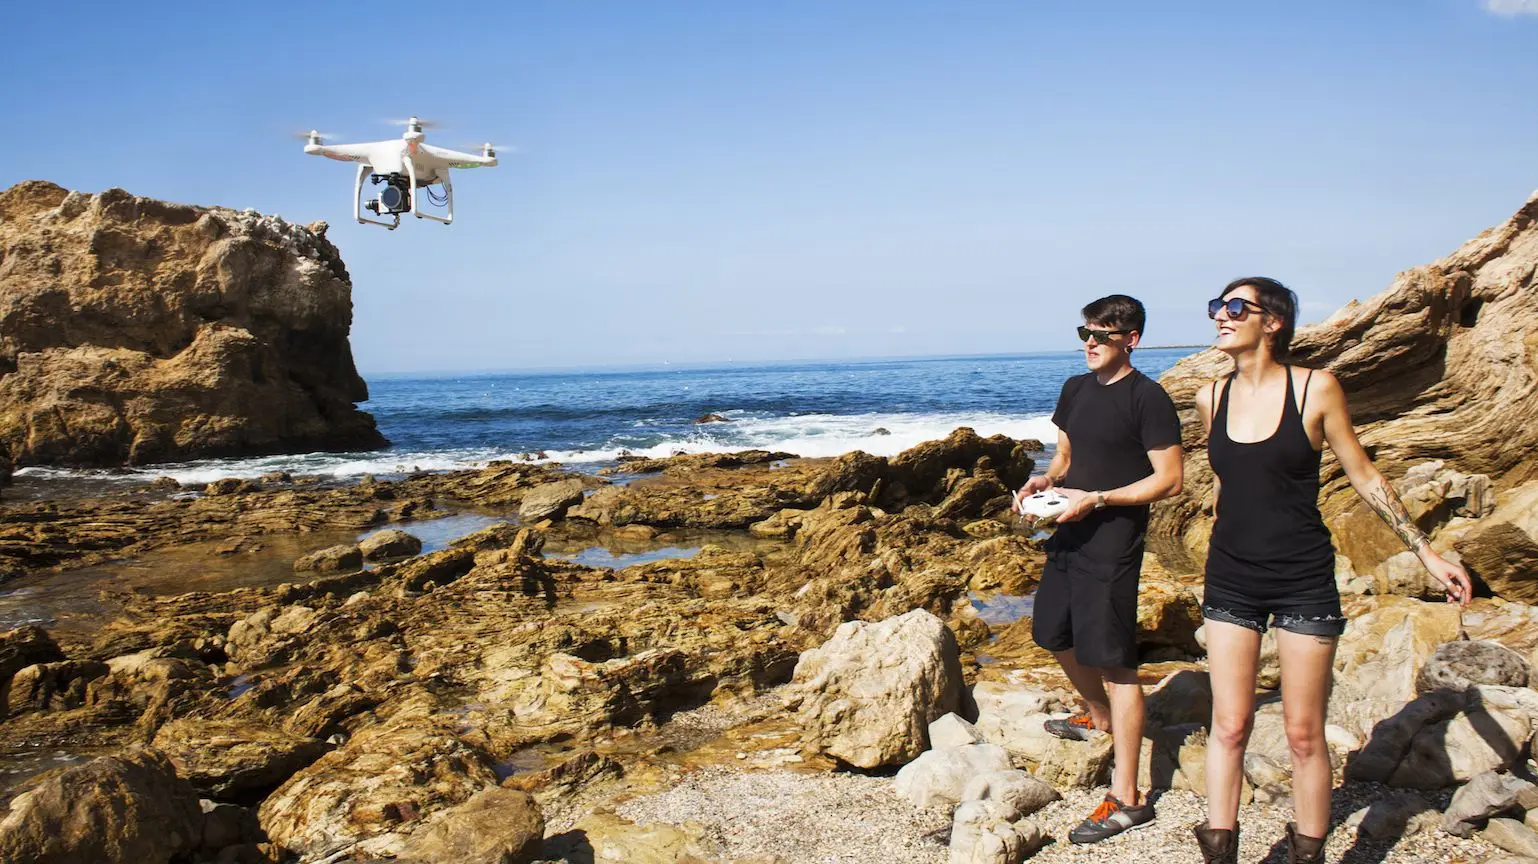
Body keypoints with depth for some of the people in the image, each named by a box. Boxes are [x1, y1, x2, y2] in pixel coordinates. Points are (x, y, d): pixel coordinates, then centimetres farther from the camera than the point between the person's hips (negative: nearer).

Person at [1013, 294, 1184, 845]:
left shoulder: (1147, 398, -13)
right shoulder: (1075, 390, 10)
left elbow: (1169, 479, -15)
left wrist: (1096, 499, -20)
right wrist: (1043, 481, -2)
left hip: (1112, 546, -8)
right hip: (1069, 535, 8)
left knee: (1114, 663, -6)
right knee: (1057, 636, 22)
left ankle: (1127, 799, 0)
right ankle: (1100, 717, 50)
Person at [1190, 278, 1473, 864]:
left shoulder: (1316, 388, -7)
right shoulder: (1212, 397, 3)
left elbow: (1363, 475, 1)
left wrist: (1428, 555, 3)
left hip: (1303, 581, -3)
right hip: (1231, 579, 3)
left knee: (1304, 734, 3)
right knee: (1229, 725, 4)